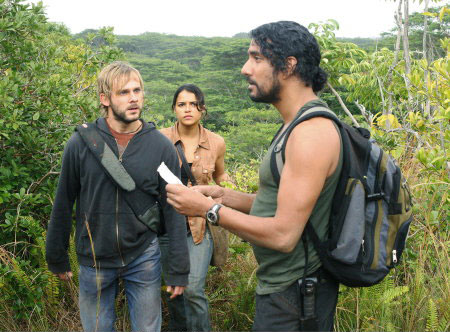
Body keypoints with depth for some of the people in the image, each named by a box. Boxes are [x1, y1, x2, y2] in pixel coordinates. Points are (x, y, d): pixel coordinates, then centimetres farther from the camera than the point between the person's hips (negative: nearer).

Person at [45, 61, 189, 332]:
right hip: (94, 259, 1)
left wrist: (179, 269, -3)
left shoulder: (162, 147, -7)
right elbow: (63, 205, 2)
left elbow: (173, 211, -4)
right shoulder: (81, 143, -7)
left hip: (144, 258, 0)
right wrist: (57, 258, 9)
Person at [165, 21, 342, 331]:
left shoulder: (312, 131, -24)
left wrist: (208, 208, -19)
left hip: (292, 296, -9)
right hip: (282, 285, 9)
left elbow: (283, 234, -27)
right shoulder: (299, 126, 9)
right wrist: (225, 196, 0)